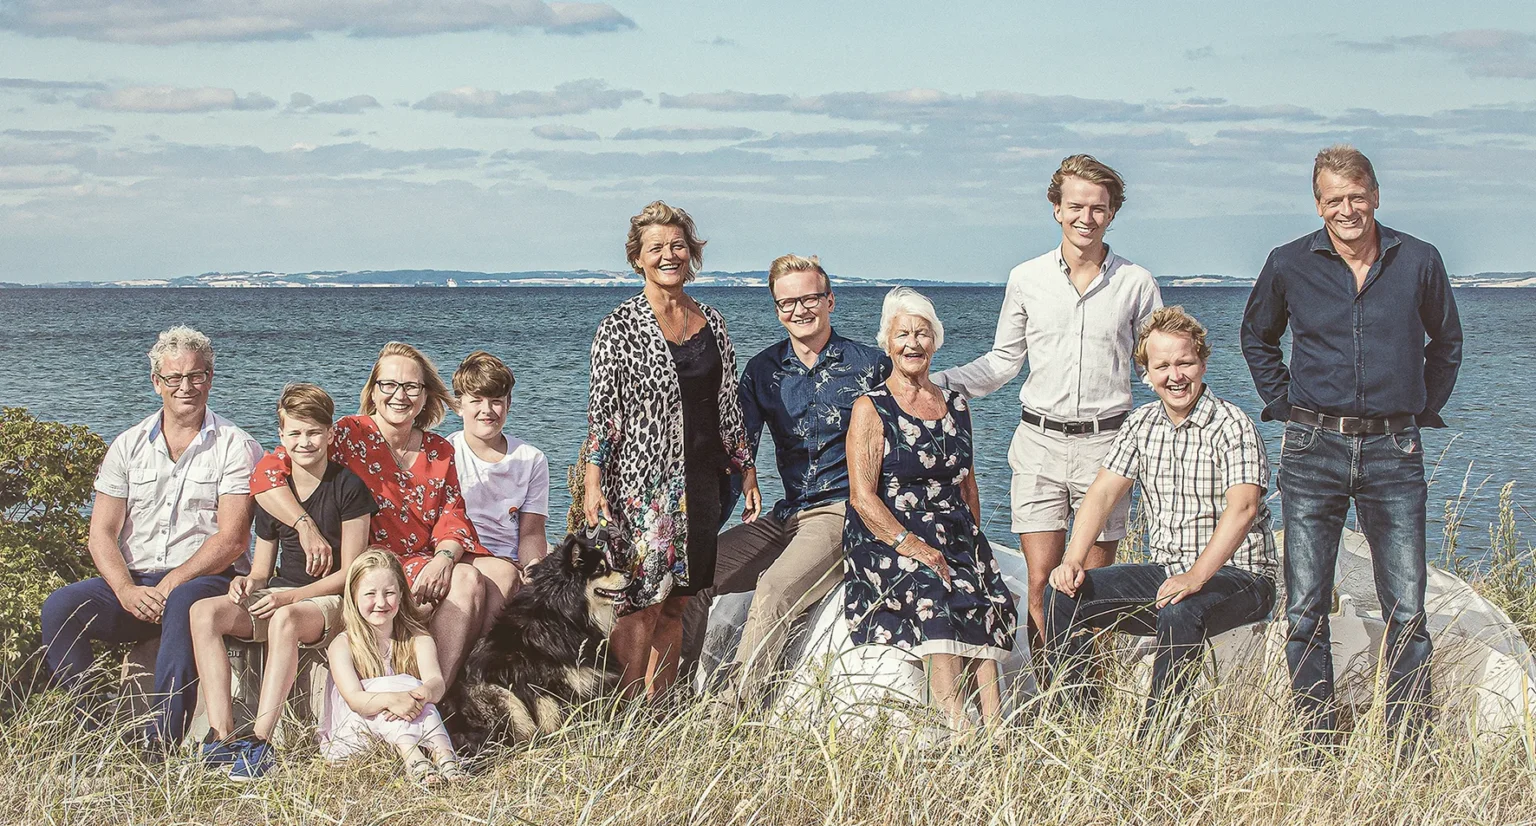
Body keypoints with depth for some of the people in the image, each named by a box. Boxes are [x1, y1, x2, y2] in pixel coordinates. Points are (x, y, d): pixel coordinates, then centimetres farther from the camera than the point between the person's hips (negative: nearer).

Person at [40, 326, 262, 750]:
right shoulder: (129, 446, 14)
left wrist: (170, 585, -19)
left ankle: (163, 739, -43)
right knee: (59, 607, -23)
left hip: (205, 579, -4)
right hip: (132, 584, 4)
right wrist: (127, 591, -13)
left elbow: (232, 540, -8)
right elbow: (101, 533, 7)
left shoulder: (236, 447, 2)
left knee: (185, 603, -39)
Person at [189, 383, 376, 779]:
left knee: (286, 619, -40)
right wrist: (247, 582, -12)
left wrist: (291, 596, -19)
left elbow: (350, 573, -8)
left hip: (332, 601, -5)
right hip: (278, 597, 6)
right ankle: (221, 736, -32)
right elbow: (262, 569, 13)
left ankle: (260, 741, -42)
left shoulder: (349, 487, -5)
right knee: (204, 612, -22)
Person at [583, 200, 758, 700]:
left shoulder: (711, 322, 11)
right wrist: (593, 482, -14)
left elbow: (728, 406, 16)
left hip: (702, 480, 5)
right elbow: (602, 410, -6)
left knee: (676, 603, 8)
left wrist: (746, 471, 14)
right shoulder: (621, 327, -4)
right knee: (642, 602, -6)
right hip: (642, 481, -5)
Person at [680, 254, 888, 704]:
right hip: (786, 516, 5)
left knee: (774, 590, -30)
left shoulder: (870, 366, 0)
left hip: (846, 514, -5)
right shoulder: (763, 370, 11)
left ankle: (732, 705, -32)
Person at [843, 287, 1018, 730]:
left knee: (986, 604, -27)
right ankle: (960, 732, -41)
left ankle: (993, 732, -37)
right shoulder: (871, 409, 2)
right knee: (934, 595, -34)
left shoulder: (956, 406, 19)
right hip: (885, 540, -4)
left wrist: (974, 542, 7)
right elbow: (862, 497, -6)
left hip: (956, 537, 5)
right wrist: (911, 546, -19)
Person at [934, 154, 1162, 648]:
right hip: (1040, 442, 1)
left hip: (1106, 443, -1)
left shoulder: (1136, 284, 4)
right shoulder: (1027, 280, 7)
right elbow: (1003, 362, 15)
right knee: (1042, 582, -6)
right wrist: (935, 383, 4)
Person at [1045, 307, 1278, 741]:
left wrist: (1195, 578, -38)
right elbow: (1102, 493, 3)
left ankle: (1153, 739, -29)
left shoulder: (1232, 425, -13)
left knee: (1180, 612, -38)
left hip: (1237, 575, -7)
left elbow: (1242, 507, -26)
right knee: (1064, 594, -9)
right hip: (1165, 571, 7)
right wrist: (1074, 560, -14)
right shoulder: (1142, 424, 8)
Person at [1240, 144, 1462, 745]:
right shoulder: (1289, 265, 3)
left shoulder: (1418, 262, 3)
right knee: (1305, 612, 0)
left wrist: (1424, 408, 13)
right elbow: (1257, 337, 21)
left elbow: (1446, 341, 20)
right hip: (1313, 449, 0)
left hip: (1393, 452, 0)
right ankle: (1315, 744, 9)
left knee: (1406, 612, -2)